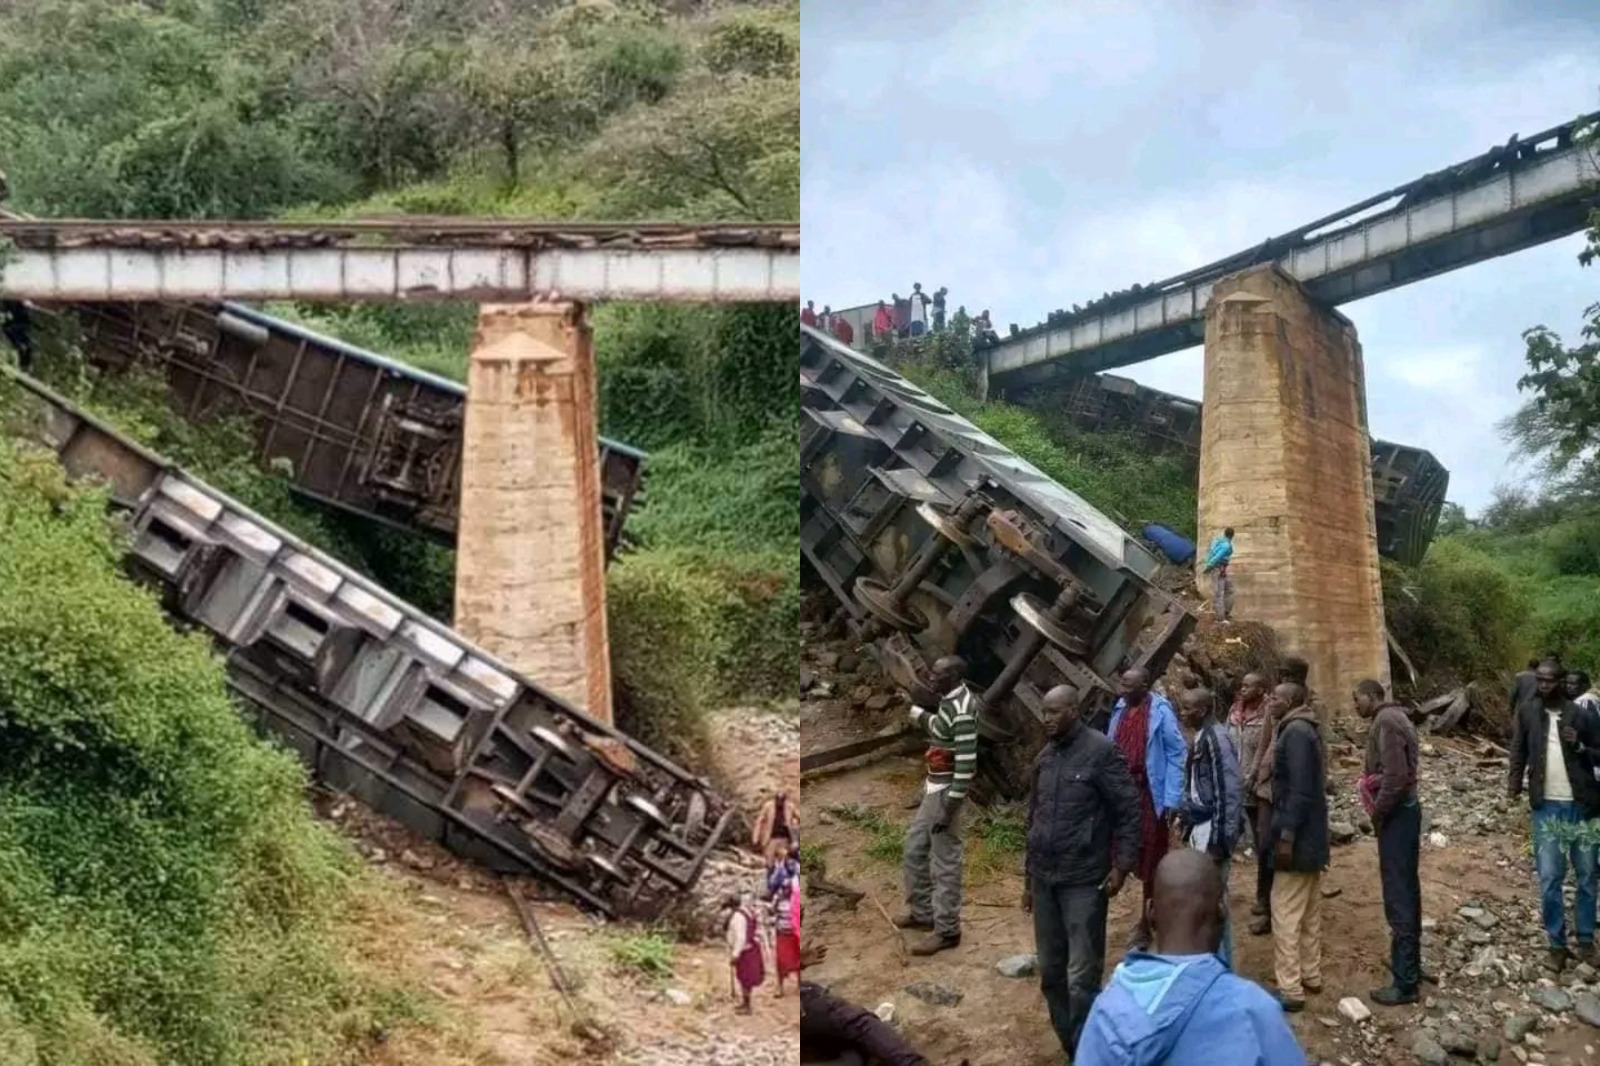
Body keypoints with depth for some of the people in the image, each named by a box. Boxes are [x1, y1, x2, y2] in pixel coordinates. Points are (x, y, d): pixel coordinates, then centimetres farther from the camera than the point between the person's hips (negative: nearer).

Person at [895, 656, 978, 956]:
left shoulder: (962, 711, -24)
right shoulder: (951, 701, 6)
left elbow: (966, 764, -26)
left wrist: (949, 806, -25)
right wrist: (921, 715, 25)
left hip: (946, 792, -10)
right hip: (934, 787, 10)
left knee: (944, 862, -1)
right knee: (914, 849, 21)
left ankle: (947, 930, 9)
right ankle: (922, 912, 35)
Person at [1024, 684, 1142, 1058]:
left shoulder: (1101, 751, -9)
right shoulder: (1045, 757, 10)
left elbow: (1131, 810, -8)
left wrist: (1122, 865, -12)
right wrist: (1029, 875, 19)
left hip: (1084, 881, -6)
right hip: (1044, 879, 6)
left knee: (1082, 975, -4)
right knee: (1050, 971, 12)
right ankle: (1067, 1043, 25)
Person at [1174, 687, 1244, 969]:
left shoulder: (1217, 739, -17)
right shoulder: (1199, 738, 11)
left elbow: (1229, 792, -20)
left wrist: (1220, 839, -21)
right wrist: (1182, 813, 10)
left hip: (1212, 829, -10)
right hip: (1200, 827, 10)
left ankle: (1221, 967, 5)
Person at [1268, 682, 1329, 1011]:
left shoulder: (1295, 732, -18)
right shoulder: (1306, 730, 13)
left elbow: (1299, 790, -24)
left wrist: (1286, 836, -24)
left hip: (1297, 838, -10)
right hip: (1311, 836, 10)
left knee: (1286, 914, -6)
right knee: (1309, 912, 17)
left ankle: (1290, 989, -3)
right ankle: (1311, 976, 25)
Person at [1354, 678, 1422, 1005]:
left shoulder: (1386, 722, -17)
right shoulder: (1393, 718, 15)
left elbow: (1395, 776, -25)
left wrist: (1377, 813, -14)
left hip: (1395, 814, -11)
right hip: (1403, 811, 11)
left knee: (1397, 897, -8)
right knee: (1405, 891, 17)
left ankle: (1404, 982, -6)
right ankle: (1410, 962, 27)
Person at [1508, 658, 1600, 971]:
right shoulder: (1527, 711, -1)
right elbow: (1518, 751, 5)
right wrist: (1515, 788, -4)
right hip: (1546, 807, 0)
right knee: (1549, 878, 1)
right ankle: (1557, 944, 12)